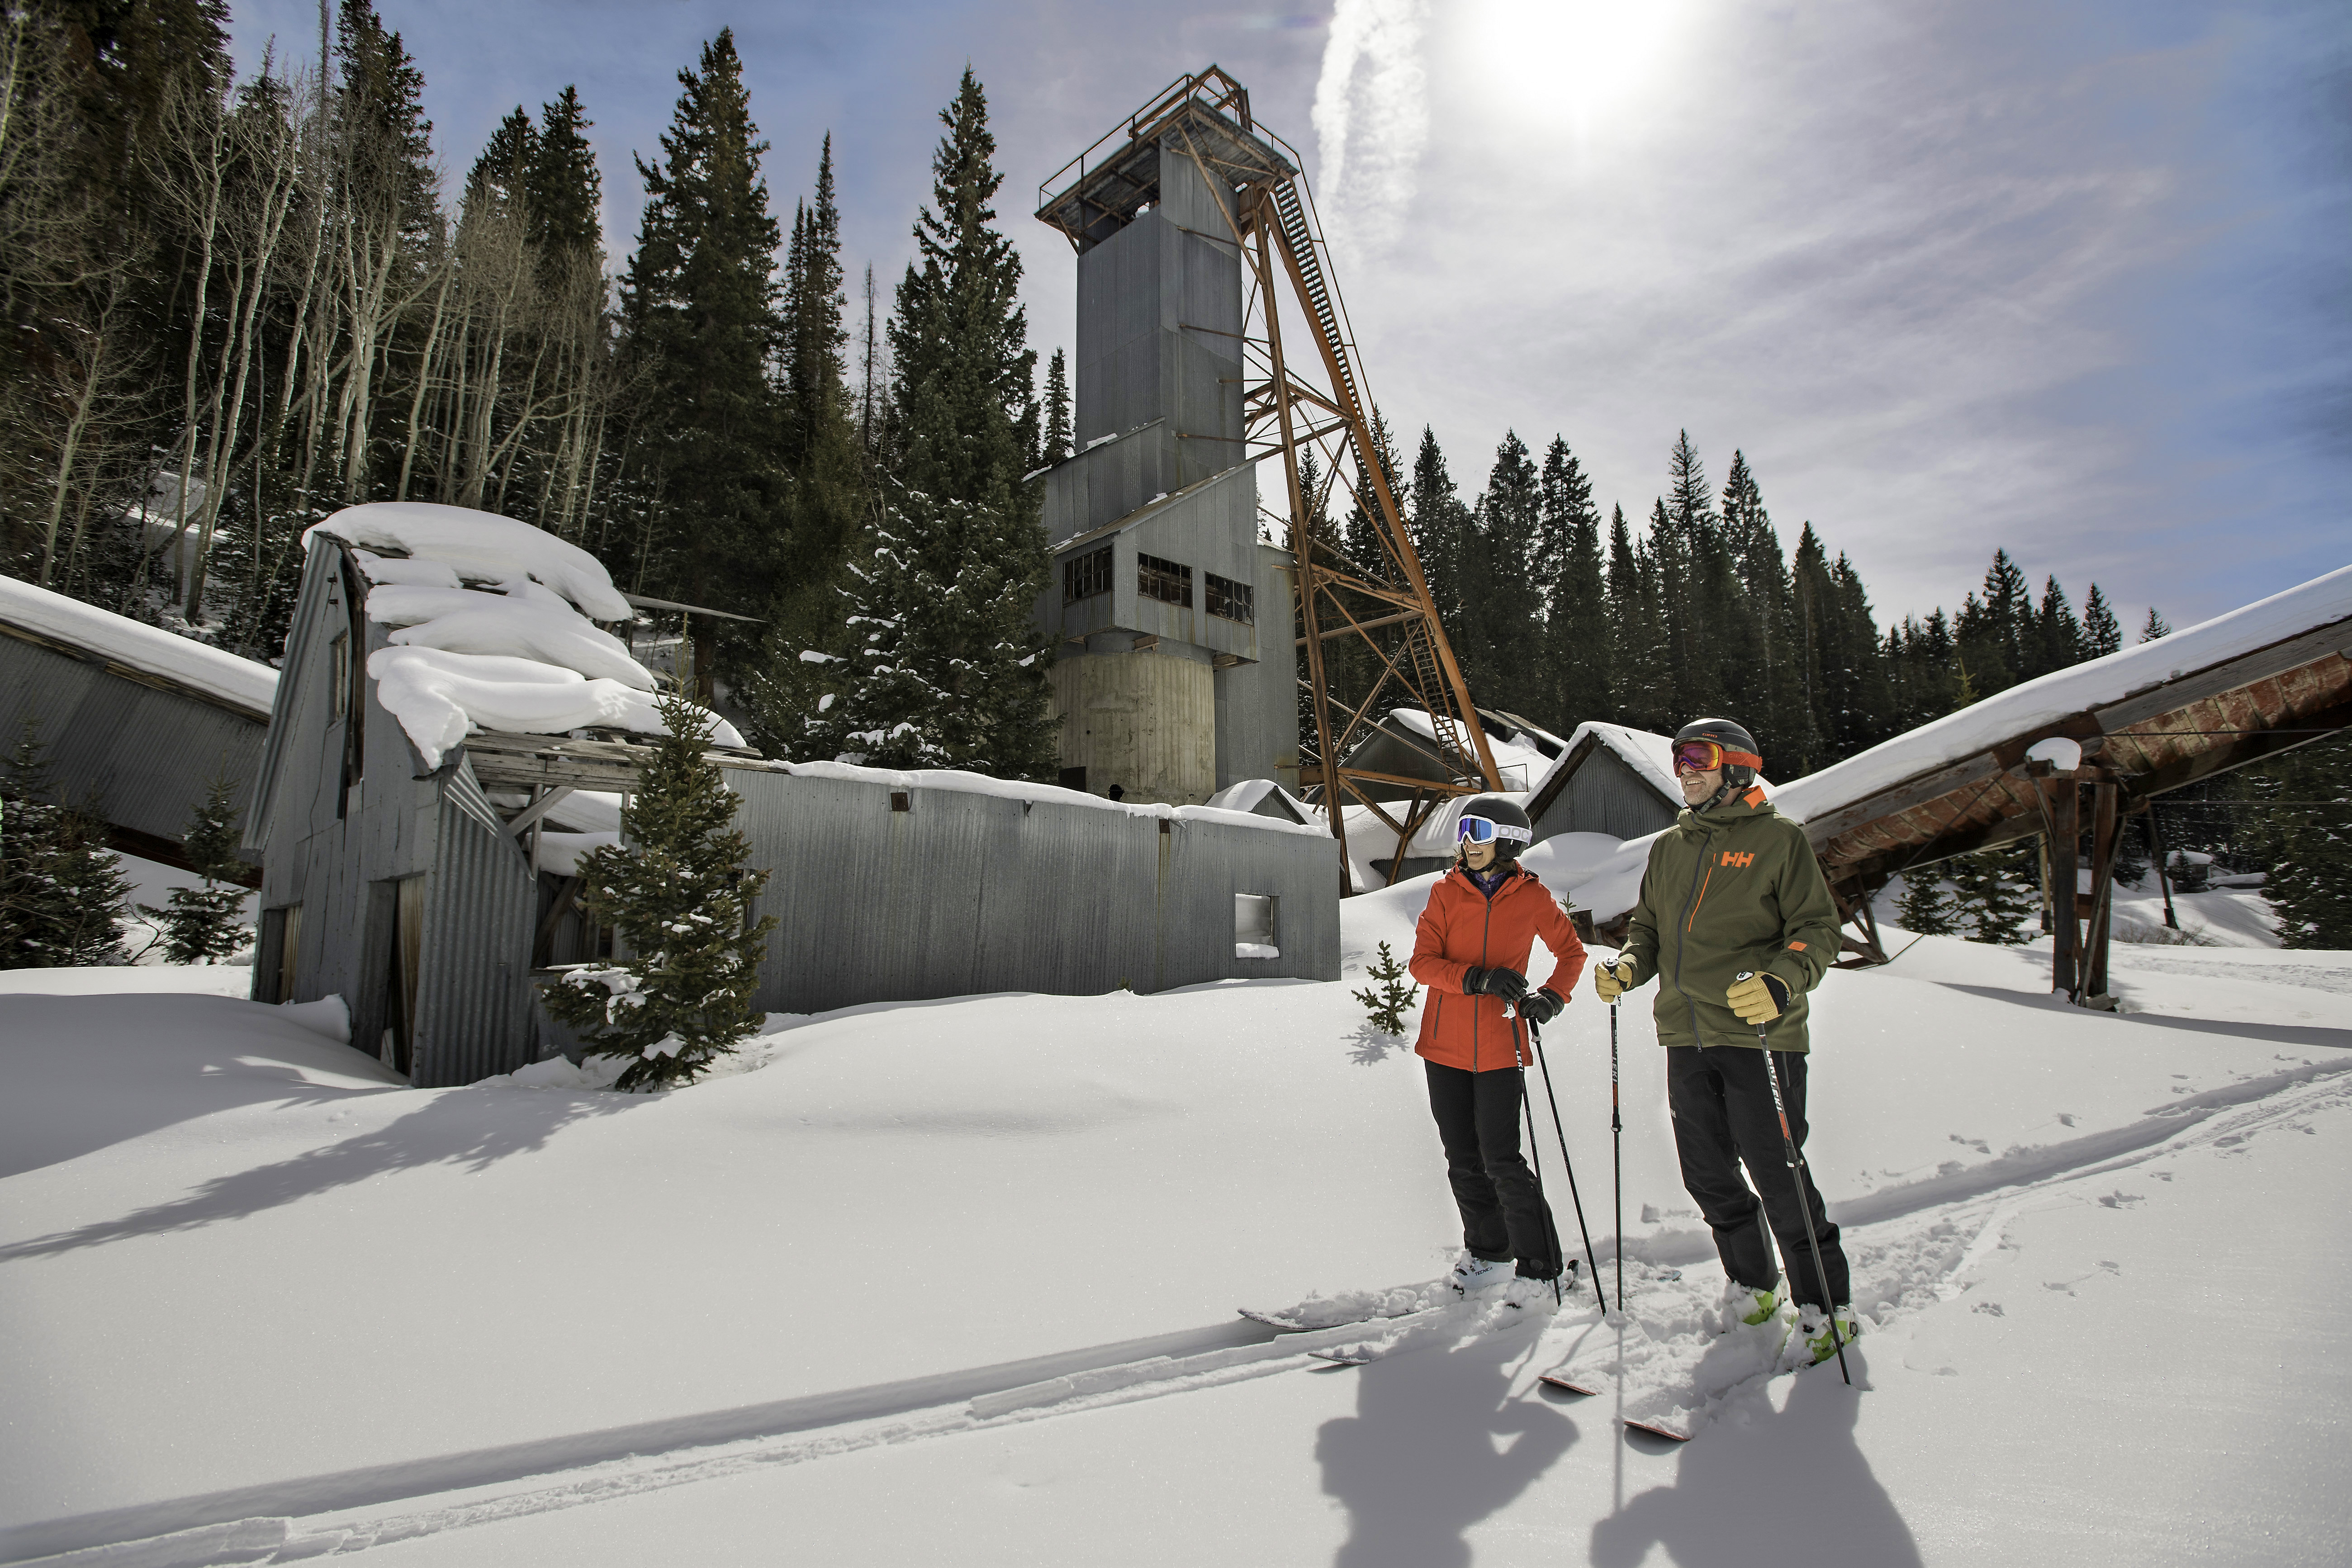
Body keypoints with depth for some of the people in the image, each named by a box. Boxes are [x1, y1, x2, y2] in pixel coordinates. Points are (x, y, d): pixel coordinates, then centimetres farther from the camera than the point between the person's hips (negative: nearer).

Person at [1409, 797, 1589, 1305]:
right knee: (1463, 1159, 12)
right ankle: (1487, 1252, 32)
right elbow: (1423, 962, -7)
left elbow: (1571, 952, 13)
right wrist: (1479, 978, -23)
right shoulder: (1445, 892, 1)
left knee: (1501, 1161, -6)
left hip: (1499, 1047, -2)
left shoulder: (1531, 897, -1)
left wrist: (1551, 997, -6)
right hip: (1445, 1045, 3)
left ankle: (1539, 1267, 11)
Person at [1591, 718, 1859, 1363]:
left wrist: (1781, 983, -25)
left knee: (1777, 1176, -3)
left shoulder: (1778, 838, -2)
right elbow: (1649, 927, 21)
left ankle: (1827, 1304, 16)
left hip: (1758, 1033, -6)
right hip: (1686, 1034, 6)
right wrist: (1629, 966, 1)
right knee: (1707, 1173, 12)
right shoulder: (1668, 848, 16)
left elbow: (1817, 928, -7)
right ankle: (1752, 1286, 32)